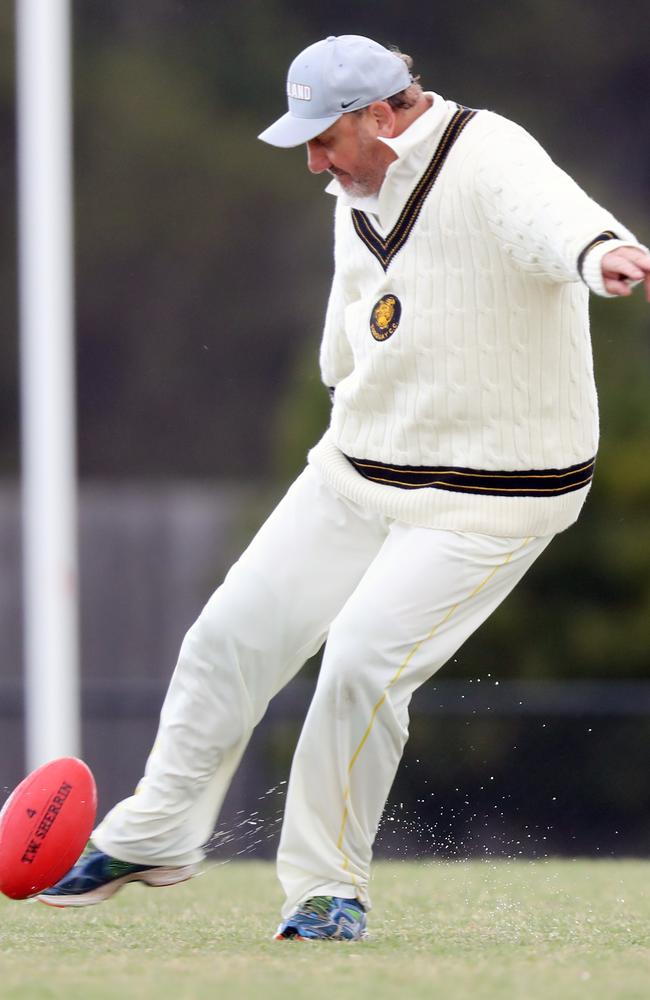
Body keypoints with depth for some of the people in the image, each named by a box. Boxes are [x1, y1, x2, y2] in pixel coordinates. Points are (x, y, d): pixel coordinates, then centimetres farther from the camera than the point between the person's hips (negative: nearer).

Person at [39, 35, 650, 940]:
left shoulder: (489, 162, -20)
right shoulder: (359, 194, 8)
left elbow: (550, 213, -44)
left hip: (490, 499, -8)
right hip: (357, 470, 8)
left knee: (364, 661, -18)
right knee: (236, 632, 7)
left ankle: (327, 887, 2)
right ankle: (155, 837, 26)